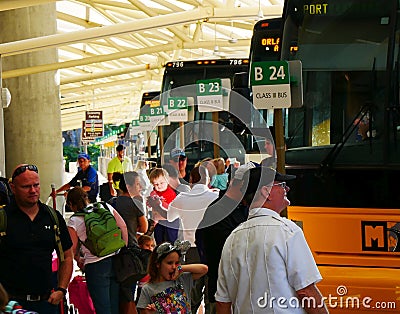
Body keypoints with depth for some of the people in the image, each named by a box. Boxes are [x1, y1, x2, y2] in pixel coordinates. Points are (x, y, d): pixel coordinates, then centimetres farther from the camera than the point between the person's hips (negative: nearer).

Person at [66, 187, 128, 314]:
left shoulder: (73, 221, -2)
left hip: (95, 266, -4)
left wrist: (79, 260, 22)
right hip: (116, 261, 4)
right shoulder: (106, 207, 7)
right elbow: (123, 227, 7)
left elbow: (73, 249, 1)